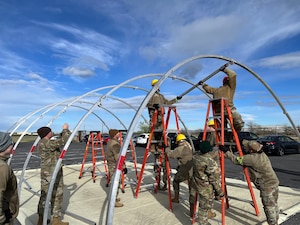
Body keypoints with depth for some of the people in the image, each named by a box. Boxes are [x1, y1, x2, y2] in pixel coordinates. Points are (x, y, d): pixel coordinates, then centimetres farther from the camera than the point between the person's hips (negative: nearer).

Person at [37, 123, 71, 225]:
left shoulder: (42, 142, 11)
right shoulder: (46, 143, -21)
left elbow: (59, 142, 18)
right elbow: (62, 142, -28)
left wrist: (64, 132, 10)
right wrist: (66, 129, -15)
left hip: (46, 173, 10)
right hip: (53, 173, -10)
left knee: (44, 194, 17)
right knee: (57, 195, 4)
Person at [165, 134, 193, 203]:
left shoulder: (180, 148, -9)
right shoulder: (190, 147, 12)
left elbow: (171, 154, -14)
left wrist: (167, 148, 2)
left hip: (184, 171, -5)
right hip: (192, 170, 6)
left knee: (176, 181, 17)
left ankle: (176, 198, 23)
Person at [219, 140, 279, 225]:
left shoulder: (252, 158, -25)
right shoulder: (262, 154, 1)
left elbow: (237, 160, -21)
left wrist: (226, 151, -16)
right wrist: (241, 141, 18)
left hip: (267, 186, -10)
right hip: (274, 183, 10)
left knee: (269, 207, 5)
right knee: (274, 205, 22)